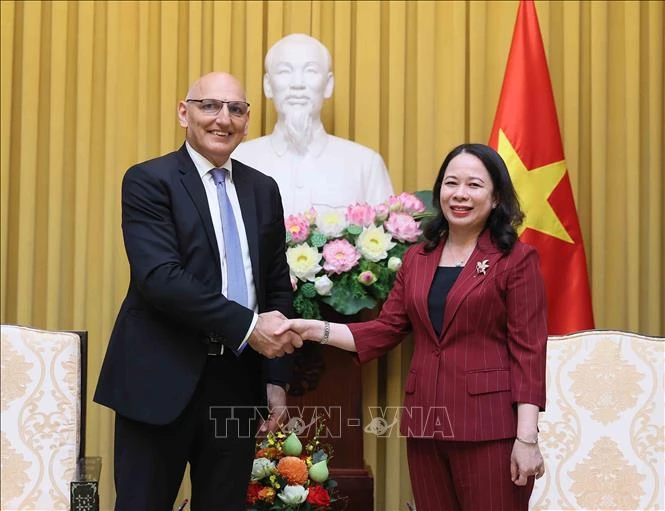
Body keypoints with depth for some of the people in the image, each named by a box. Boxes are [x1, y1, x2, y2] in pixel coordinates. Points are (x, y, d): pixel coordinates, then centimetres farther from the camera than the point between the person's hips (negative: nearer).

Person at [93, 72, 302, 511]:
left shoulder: (263, 190, 12)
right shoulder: (148, 180, -5)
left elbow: (278, 285, 14)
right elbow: (160, 278, -18)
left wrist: (277, 377, 7)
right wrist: (247, 326, -20)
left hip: (238, 380, 5)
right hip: (163, 380, -5)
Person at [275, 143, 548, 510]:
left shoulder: (516, 259, -3)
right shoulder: (417, 259, 12)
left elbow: (528, 351, -7)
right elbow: (385, 330, 9)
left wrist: (527, 438, -13)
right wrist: (315, 330, -5)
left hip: (489, 428, -5)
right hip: (425, 423, 5)